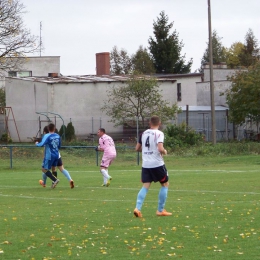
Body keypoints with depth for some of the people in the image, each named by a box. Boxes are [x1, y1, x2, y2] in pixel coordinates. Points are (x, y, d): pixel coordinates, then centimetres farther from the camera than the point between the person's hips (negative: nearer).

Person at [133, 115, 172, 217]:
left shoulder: (144, 133, 9)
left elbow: (137, 148, 16)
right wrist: (164, 152, -1)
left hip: (145, 164, 5)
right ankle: (160, 210, 12)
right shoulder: (159, 133, -9)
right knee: (165, 184, 13)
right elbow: (160, 148, -22)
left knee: (145, 186, 3)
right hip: (157, 164, -5)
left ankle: (137, 208, -18)